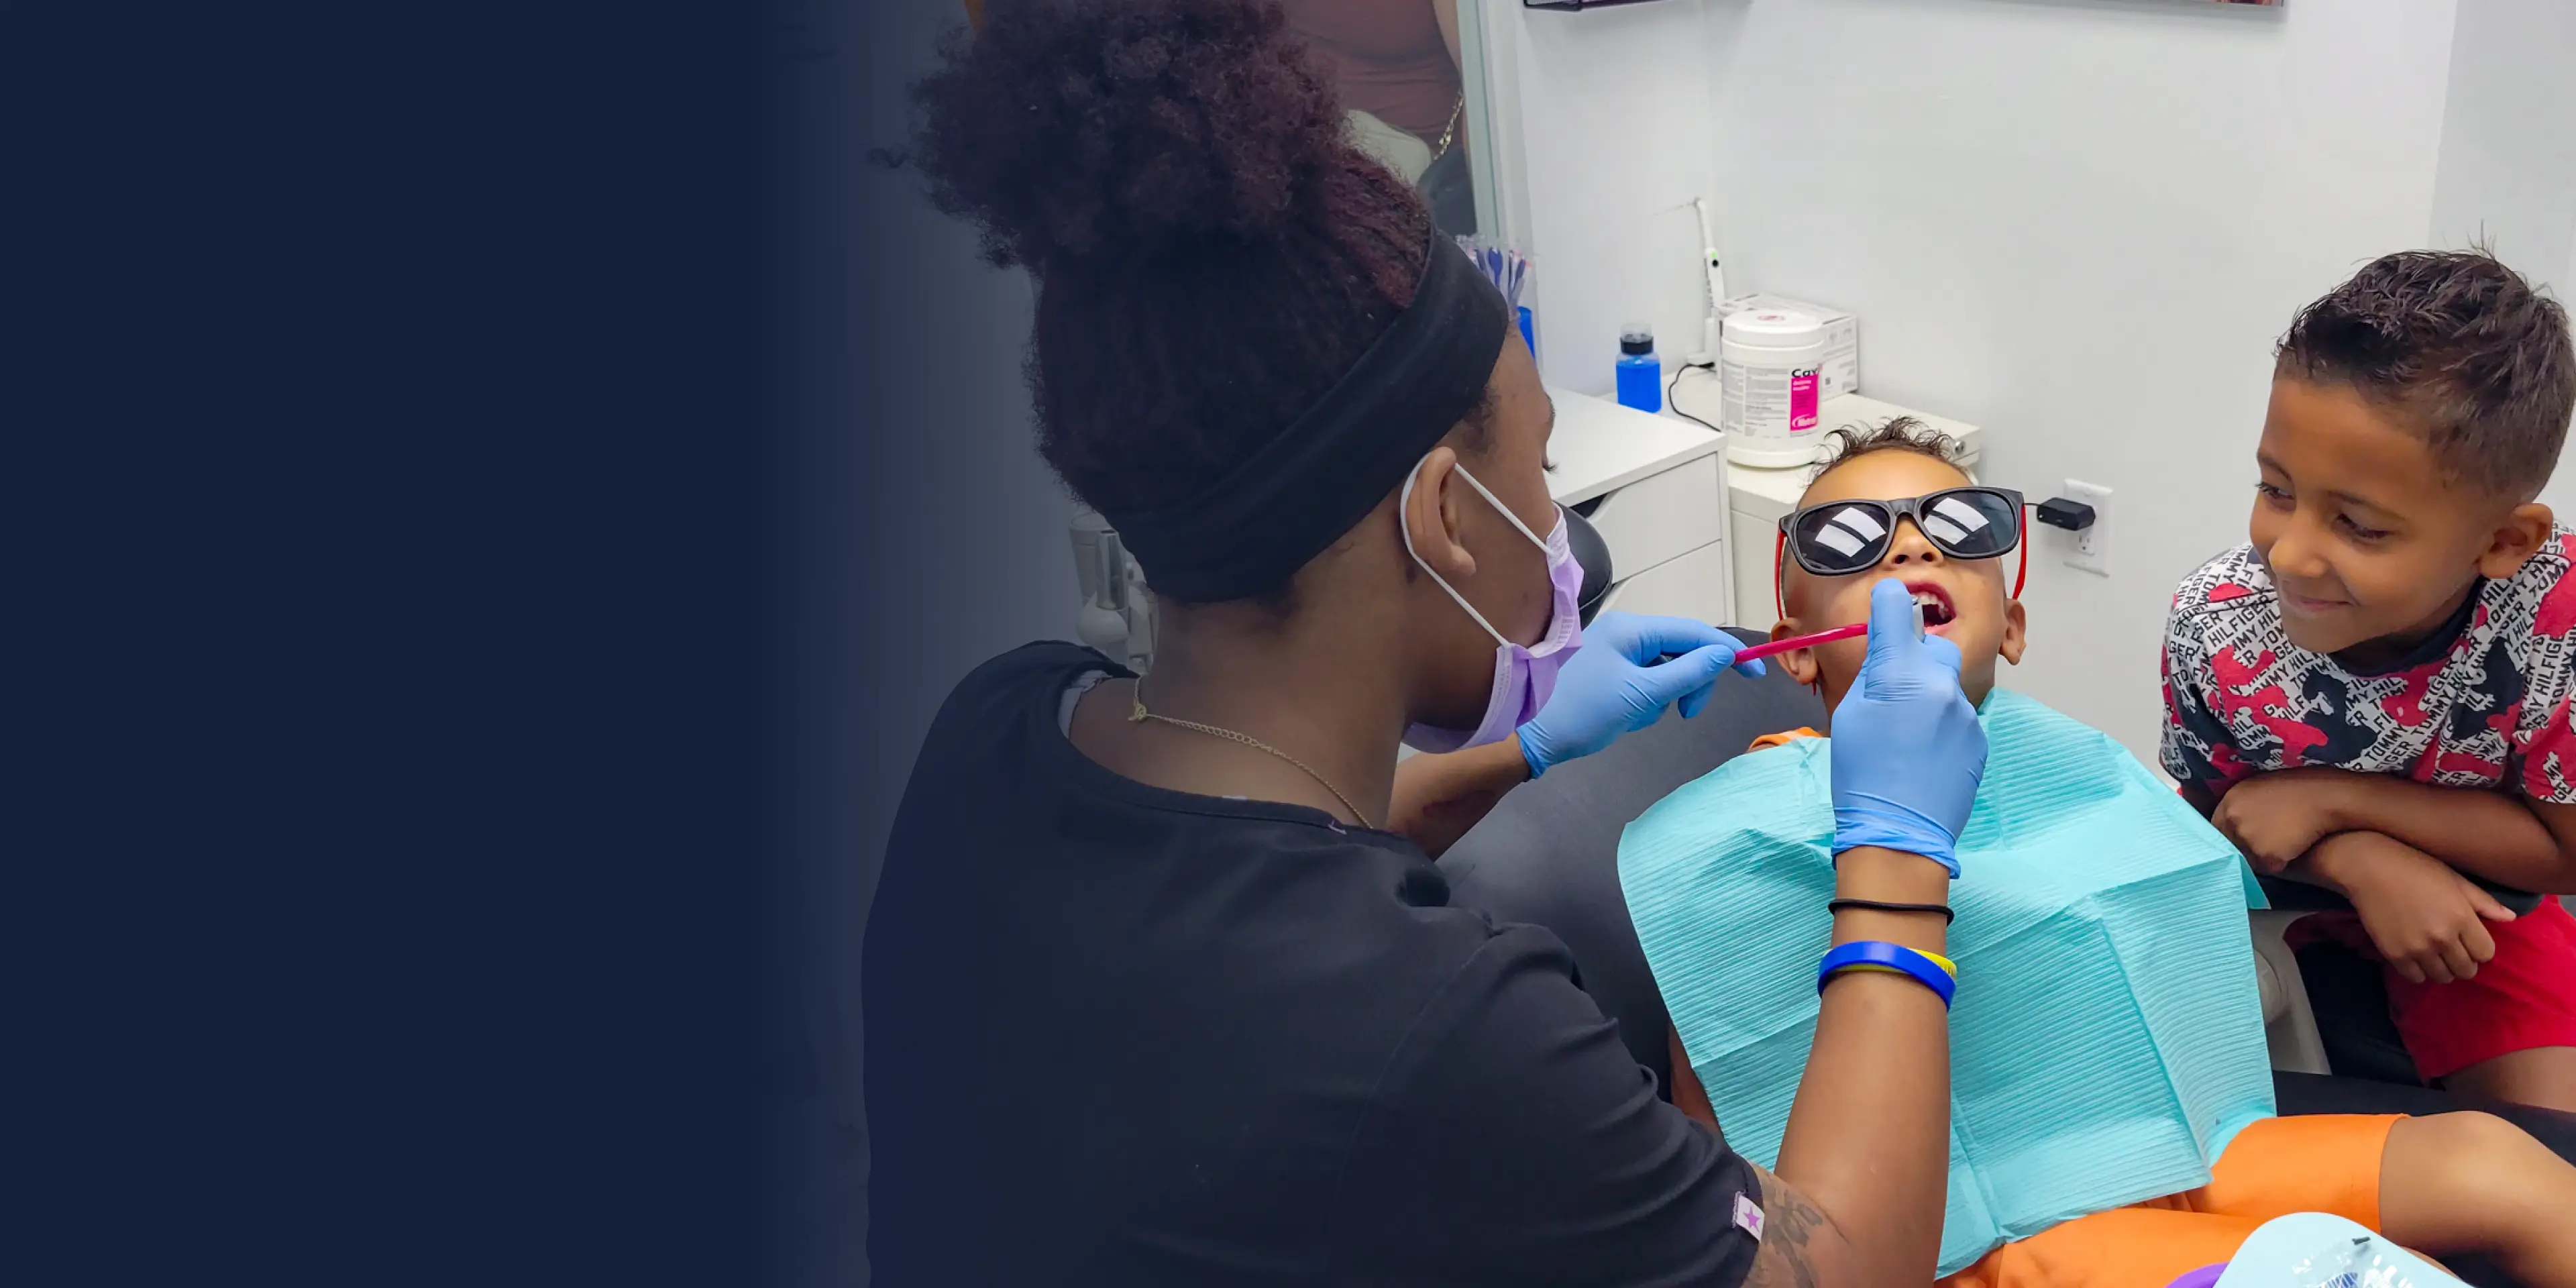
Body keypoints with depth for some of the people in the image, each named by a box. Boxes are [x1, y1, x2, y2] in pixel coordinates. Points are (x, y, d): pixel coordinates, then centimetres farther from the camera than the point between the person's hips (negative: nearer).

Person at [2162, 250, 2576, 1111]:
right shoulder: (2213, 621, -28)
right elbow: (2211, 812, -9)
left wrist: (2335, 798, -29)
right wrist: (2366, 862, -28)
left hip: (2474, 892, -1)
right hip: (2272, 878, 1)